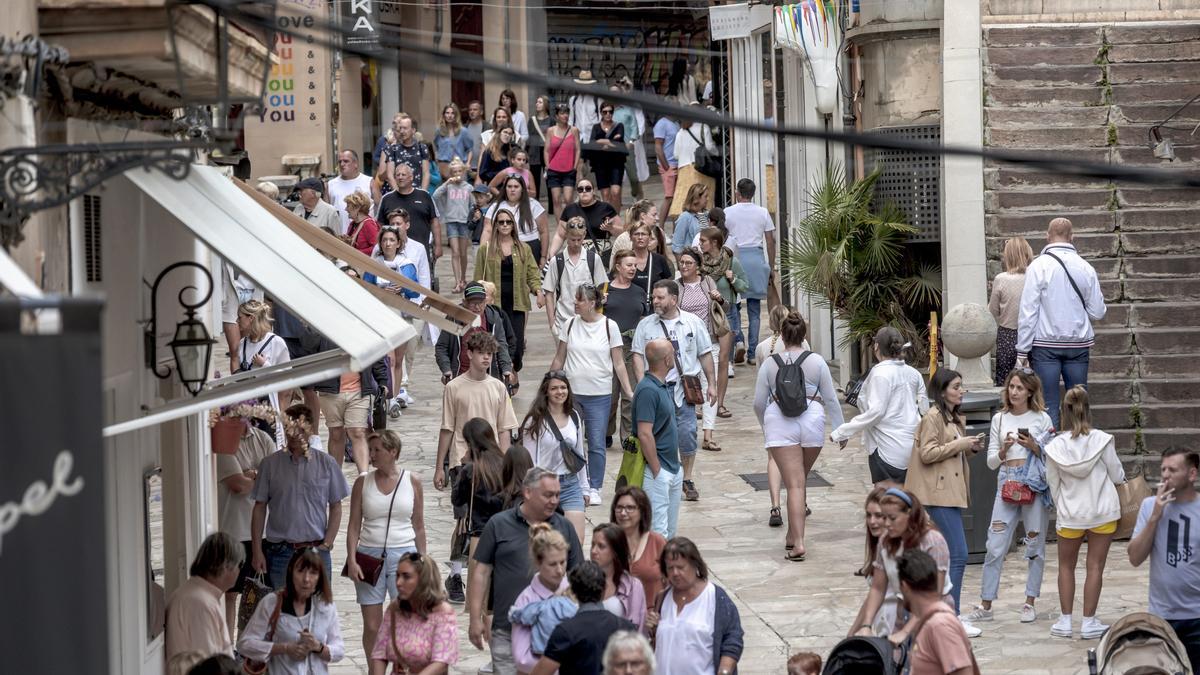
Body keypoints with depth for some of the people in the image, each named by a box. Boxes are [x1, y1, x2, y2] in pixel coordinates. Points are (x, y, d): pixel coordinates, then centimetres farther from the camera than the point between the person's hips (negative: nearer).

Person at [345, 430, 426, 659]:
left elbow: (419, 526, 9)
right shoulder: (363, 483, 5)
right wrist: (352, 561, -6)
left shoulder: (412, 482, 4)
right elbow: (354, 525, 4)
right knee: (371, 626, 2)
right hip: (369, 556, 1)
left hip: (403, 555, -1)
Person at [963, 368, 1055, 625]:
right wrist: (1004, 450, -9)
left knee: (1035, 546, 4)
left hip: (1035, 485, -2)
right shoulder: (999, 419, 9)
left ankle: (1030, 603, 14)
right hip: (1007, 485, 2)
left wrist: (1034, 447, -14)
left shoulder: (1041, 419, 3)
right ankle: (985, 605, 2)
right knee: (995, 546, -2)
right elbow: (991, 462, 10)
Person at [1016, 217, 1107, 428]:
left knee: (1048, 404, -1)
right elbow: (1098, 312, 5)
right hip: (1078, 344, 3)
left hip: (1045, 345, -3)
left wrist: (1022, 350, -5)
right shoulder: (1085, 268, 2)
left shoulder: (1038, 266, -8)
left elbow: (1028, 311, -9)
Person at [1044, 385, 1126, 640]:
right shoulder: (1102, 440, -12)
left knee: (1066, 566, 17)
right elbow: (1117, 476, -4)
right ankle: (1089, 622, 7)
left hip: (1070, 514, 1)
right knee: (1095, 567, 7)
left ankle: (1065, 620, 15)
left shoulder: (1055, 446, -9)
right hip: (1102, 512, -1)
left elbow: (1053, 484, 0)